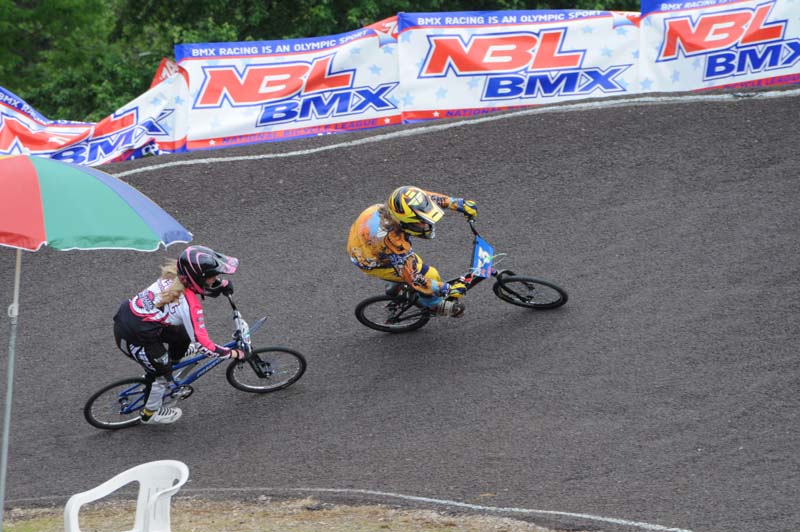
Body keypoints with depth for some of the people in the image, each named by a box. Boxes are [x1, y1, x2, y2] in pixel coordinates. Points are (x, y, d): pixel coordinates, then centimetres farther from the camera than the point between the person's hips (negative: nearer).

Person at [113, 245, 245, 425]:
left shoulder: (173, 275, -4)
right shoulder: (190, 305, -25)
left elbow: (205, 288, 18)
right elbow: (201, 344, -19)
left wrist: (223, 284, 2)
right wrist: (232, 353, -8)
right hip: (134, 338, -7)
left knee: (182, 337, 20)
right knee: (162, 371, 16)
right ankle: (151, 413, 38)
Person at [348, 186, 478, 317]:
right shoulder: (395, 242, -43)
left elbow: (429, 197, -6)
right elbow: (415, 281, -34)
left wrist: (460, 203, -5)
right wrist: (447, 289, -27)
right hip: (371, 263, -7)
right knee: (428, 274, -3)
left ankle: (394, 287, 51)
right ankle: (435, 305, 25)